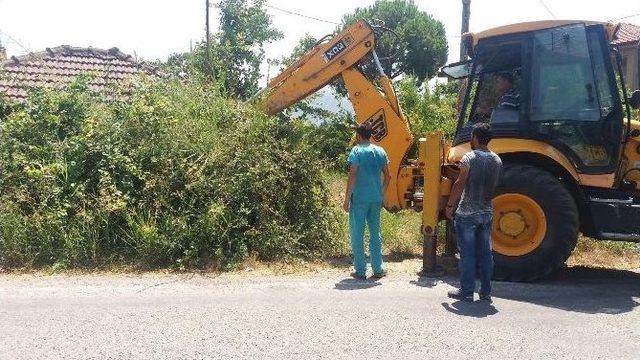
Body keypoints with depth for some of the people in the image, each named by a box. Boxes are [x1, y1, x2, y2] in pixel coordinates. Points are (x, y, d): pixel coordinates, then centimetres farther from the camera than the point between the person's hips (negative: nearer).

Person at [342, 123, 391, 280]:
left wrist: (346, 199, -10)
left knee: (357, 234, 4)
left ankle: (360, 271, 7)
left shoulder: (357, 151, -8)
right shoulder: (380, 151, 7)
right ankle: (378, 269, 18)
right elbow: (387, 176, 8)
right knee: (375, 233, 14)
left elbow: (352, 176, -14)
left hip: (359, 198, -5)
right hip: (376, 198, 5)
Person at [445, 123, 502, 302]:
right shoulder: (497, 160, 7)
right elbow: (494, 186, 12)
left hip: (466, 213, -5)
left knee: (467, 253, 1)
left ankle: (466, 292, 7)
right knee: (485, 253, 11)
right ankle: (485, 292, 17)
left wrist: (450, 205, -7)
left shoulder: (469, 158, -12)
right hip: (487, 213, 6)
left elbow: (459, 184, -15)